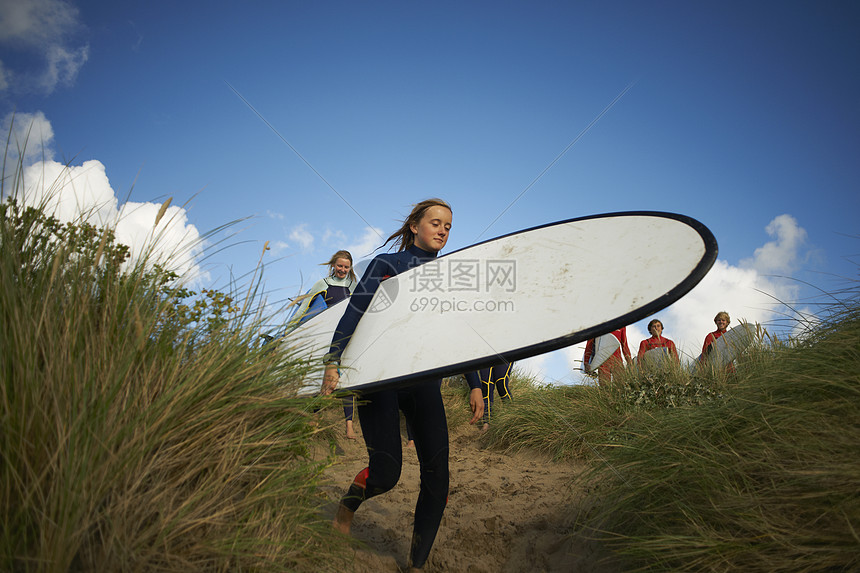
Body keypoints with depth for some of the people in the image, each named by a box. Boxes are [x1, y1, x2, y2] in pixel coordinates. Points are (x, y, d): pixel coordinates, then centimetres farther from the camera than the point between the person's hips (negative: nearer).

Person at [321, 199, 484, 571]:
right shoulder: (387, 264, 5)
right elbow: (354, 311, -3)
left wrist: (474, 386, 11)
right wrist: (333, 361, -15)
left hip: (425, 380, 4)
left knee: (437, 473, -4)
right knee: (386, 472, -10)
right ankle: (347, 506, 26)